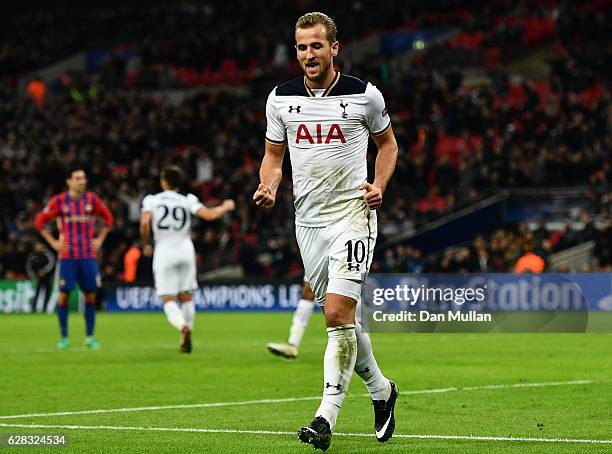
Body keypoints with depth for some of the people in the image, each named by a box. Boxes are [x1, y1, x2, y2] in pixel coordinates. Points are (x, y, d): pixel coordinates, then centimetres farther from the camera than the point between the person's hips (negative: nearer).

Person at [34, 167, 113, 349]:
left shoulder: (92, 199, 5)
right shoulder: (59, 201, -1)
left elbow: (108, 218, 19)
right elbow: (40, 221, 7)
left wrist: (100, 239, 9)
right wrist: (53, 242, 0)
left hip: (88, 255, 2)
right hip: (67, 256, -2)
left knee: (90, 295, 1)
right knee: (64, 294, -4)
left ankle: (90, 337, 10)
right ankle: (64, 337, 6)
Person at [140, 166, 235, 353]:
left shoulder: (152, 200, 0)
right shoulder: (187, 200, 3)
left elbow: (144, 223, -14)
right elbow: (209, 215, -6)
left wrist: (145, 243, 4)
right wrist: (225, 207, 13)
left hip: (164, 252, -2)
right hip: (185, 249, 2)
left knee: (169, 300, -4)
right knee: (186, 297, 14)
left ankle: (183, 327, -34)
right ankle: (185, 342, 13)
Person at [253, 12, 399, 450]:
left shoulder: (365, 95, -4)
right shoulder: (281, 98, 4)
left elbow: (387, 141, 12)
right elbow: (274, 154, 14)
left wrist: (379, 184, -5)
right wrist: (268, 186, -6)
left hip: (352, 212, -4)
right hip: (308, 217, 4)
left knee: (338, 313, -16)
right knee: (341, 316, 11)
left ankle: (326, 418, -15)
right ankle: (380, 388, 34)